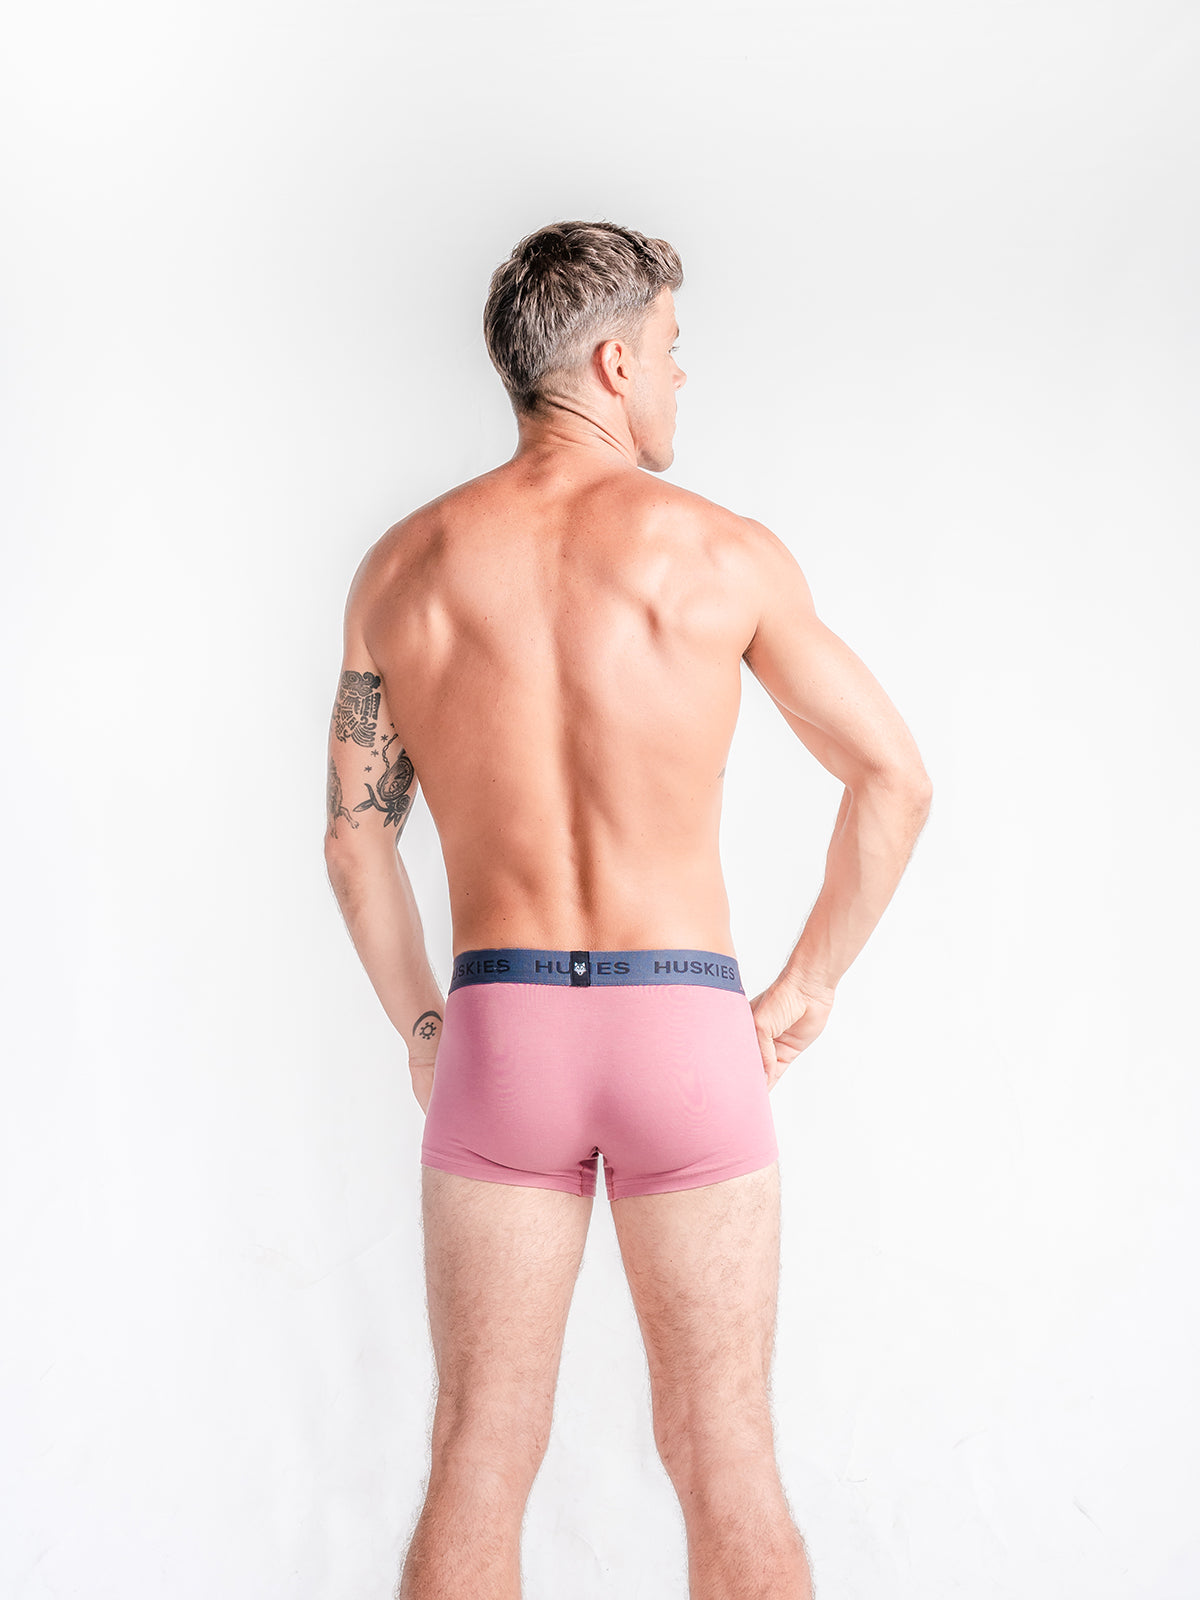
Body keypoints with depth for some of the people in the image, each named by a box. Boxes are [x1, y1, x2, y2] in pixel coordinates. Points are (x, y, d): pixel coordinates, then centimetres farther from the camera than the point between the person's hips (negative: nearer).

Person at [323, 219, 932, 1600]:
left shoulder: (401, 565, 4)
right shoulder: (723, 551, -1)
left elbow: (354, 838, 6)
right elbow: (893, 782, 2)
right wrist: (799, 1001, 10)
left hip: (497, 1029, 2)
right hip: (687, 1029, -1)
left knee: (478, 1460, 12)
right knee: (725, 1461, 11)